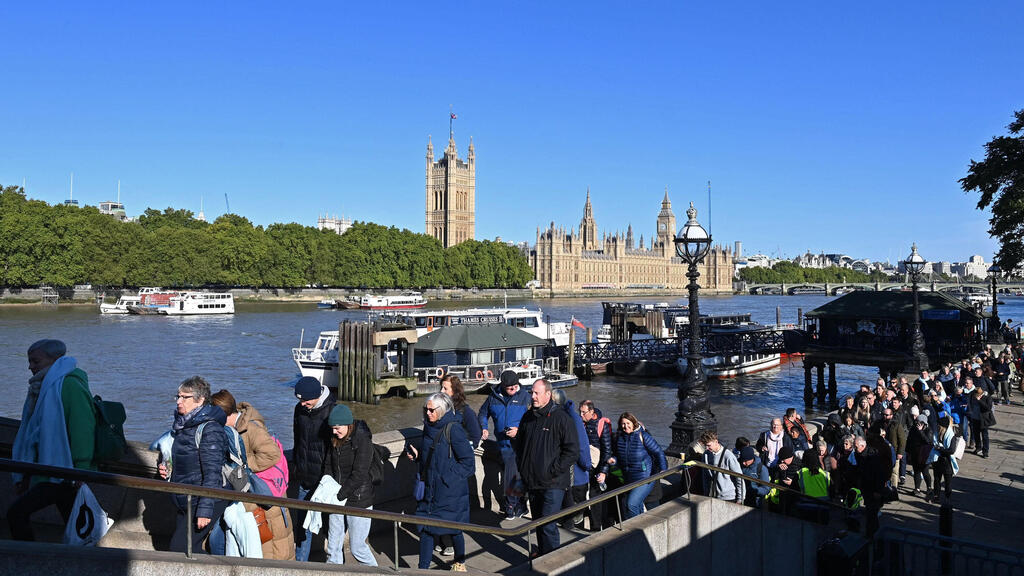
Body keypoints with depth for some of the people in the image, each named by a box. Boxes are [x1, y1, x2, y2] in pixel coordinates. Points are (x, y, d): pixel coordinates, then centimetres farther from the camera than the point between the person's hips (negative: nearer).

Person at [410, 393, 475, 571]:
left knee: (453, 529, 11)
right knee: (425, 529, 4)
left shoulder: (453, 430, -17)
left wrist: (448, 476, -15)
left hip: (450, 491, -6)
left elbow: (468, 462, -15)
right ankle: (423, 567, 13)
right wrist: (417, 455, 2)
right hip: (430, 488, 6)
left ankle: (460, 563, 34)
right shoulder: (429, 427, 5)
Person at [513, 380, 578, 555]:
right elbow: (519, 445, 24)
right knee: (537, 522, 16)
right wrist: (522, 467, 12)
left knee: (547, 524, -11)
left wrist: (553, 471, -13)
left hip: (553, 483, -6)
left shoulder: (561, 418, -10)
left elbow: (573, 451, -12)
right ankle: (542, 555, 31)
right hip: (531, 482, 6)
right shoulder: (527, 417, 10)